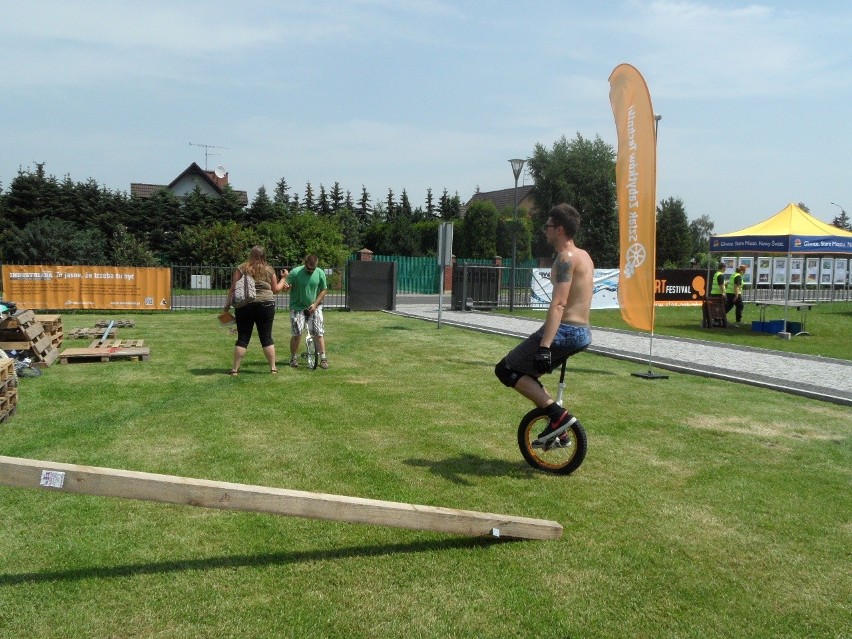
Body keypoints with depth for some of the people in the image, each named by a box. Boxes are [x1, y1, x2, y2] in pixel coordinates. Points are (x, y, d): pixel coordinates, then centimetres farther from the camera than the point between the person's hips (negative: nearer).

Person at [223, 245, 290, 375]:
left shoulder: (241, 268, 0)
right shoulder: (269, 270, 3)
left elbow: (233, 288, -3)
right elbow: (275, 289, 9)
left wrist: (227, 304, 4)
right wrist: (283, 278, 25)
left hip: (244, 306, 0)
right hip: (266, 305, 0)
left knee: (242, 338, 5)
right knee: (266, 338, 8)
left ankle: (235, 369, 5)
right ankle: (273, 367, 11)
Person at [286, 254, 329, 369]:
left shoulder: (320, 273, -3)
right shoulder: (295, 272, -10)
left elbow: (324, 290, 5)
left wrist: (315, 304, -5)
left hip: (314, 307, 2)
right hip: (298, 307, -2)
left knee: (319, 332, -4)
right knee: (296, 333, -5)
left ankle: (323, 358, 3)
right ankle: (293, 357, 12)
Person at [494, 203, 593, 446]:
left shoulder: (566, 258, -14)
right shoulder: (583, 256, 16)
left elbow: (558, 304, -24)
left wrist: (544, 346, -29)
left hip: (565, 332, -10)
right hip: (582, 333, 10)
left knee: (506, 370, -3)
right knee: (526, 374, 23)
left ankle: (559, 415, -9)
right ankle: (558, 430, 22)